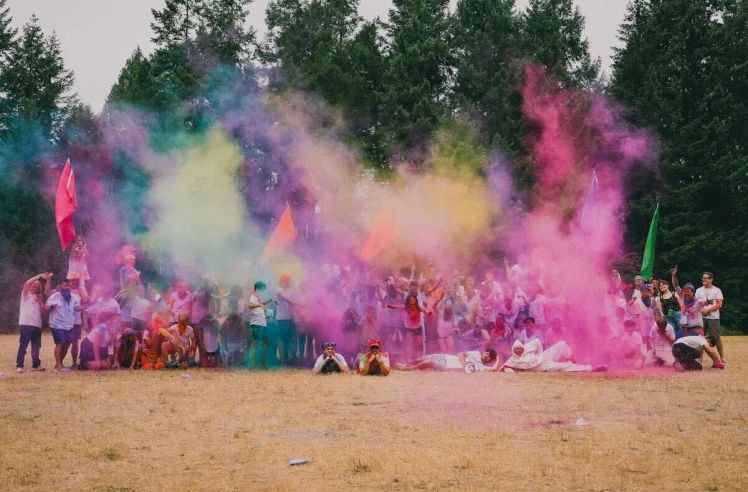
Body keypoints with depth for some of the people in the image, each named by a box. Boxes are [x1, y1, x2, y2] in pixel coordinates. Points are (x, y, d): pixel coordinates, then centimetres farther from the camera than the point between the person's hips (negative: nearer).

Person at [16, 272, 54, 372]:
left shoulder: (38, 298, 21)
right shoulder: (26, 294, 6)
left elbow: (43, 310, 13)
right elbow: (27, 283, -14)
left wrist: (40, 302, -3)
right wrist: (39, 276, -12)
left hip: (37, 325, 6)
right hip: (26, 324, -6)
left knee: (36, 346, 8)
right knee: (23, 346, -7)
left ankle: (36, 365, 17)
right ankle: (19, 365, -6)